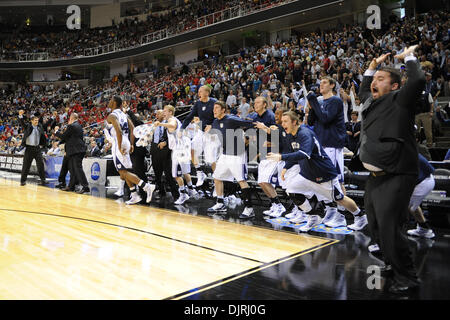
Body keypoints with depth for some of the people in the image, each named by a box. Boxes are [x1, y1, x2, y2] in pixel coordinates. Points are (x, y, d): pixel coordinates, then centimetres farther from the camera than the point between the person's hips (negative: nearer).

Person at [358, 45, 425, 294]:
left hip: (395, 177, -9)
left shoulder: (399, 100, -5)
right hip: (375, 177, 9)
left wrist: (409, 57, -5)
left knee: (389, 228, -11)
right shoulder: (372, 102, 16)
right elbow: (363, 91, 37)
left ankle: (407, 278, 9)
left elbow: (417, 81, -21)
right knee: (376, 229, 18)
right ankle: (394, 266, 38)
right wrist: (373, 66, 28)